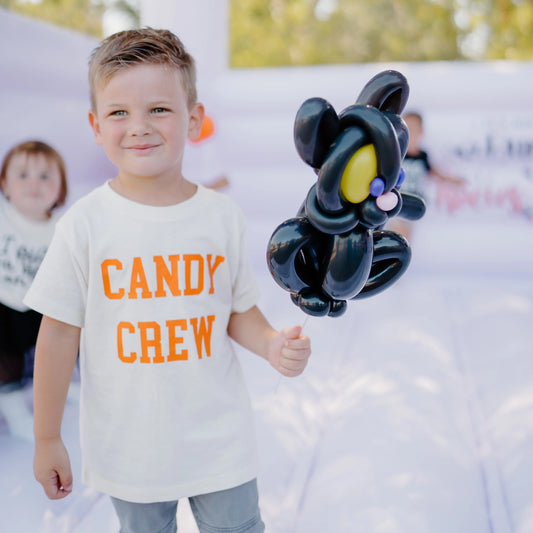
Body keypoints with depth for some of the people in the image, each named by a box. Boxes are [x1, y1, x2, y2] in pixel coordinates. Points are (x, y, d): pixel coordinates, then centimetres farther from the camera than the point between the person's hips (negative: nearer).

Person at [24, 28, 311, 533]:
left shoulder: (222, 215, -6)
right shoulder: (85, 223, -11)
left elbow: (239, 311, 5)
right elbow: (59, 335, -5)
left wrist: (272, 344, -17)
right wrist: (47, 439, 0)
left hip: (219, 441, 1)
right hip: (128, 449, 0)